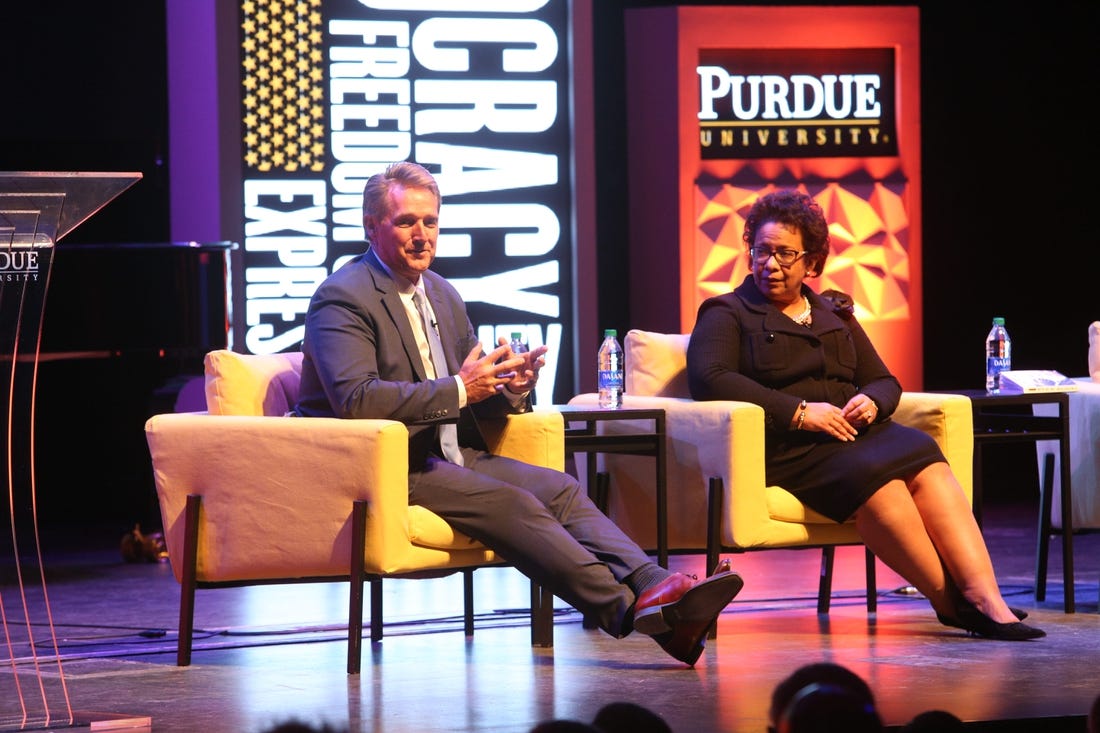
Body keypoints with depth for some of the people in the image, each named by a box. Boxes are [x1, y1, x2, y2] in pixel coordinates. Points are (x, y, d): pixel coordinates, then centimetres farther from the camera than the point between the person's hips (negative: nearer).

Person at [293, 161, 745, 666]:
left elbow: (479, 394, 21)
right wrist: (460, 389, -24)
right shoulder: (343, 298, -8)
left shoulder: (441, 294, 19)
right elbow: (356, 400, -23)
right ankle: (629, 608, -37)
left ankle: (653, 587, -32)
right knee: (509, 503, -28)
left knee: (559, 489, -15)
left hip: (449, 455, 8)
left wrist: (512, 384, -4)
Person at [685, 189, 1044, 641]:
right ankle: (950, 601, -31)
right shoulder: (726, 314, 12)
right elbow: (708, 379, -7)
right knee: (877, 480, -35)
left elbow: (884, 380, 26)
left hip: (855, 433, 5)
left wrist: (871, 402, -1)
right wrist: (798, 412, -14)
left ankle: (985, 599, -40)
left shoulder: (835, 315, 29)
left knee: (928, 465, -28)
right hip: (784, 447, -5)